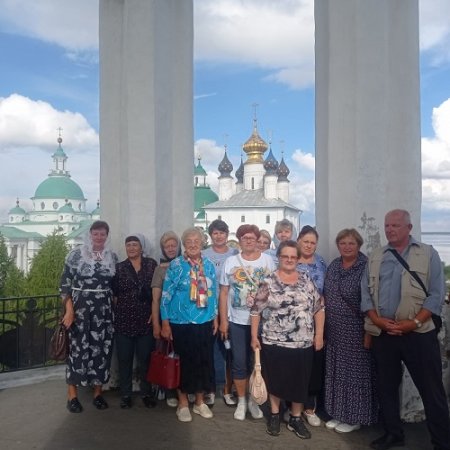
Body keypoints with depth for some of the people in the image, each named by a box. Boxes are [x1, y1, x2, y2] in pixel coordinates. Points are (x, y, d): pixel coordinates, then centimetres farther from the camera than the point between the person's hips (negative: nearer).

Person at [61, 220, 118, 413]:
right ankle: (72, 395, 14)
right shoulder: (76, 254, -4)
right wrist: (69, 309, -11)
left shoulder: (112, 257, 6)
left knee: (102, 350, 7)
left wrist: (114, 305, 7)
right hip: (80, 308, -3)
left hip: (104, 310, 3)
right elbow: (65, 283, -4)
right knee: (78, 349, 0)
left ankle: (97, 393, 21)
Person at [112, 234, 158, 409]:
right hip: (124, 320, 1)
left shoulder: (151, 264, 3)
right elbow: (114, 294, 6)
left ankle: (147, 393, 21)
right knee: (124, 359, 7)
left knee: (145, 358, 7)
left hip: (146, 319, 0)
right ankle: (126, 394, 19)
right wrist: (120, 310, -2)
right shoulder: (119, 268, 5)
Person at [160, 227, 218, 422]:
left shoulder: (208, 265, 4)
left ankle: (200, 402, 27)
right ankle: (183, 403, 23)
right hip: (181, 322, -3)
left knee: (204, 361, 10)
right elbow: (166, 294, -6)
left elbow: (213, 293, 12)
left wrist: (215, 317, 11)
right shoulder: (176, 265, -7)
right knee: (184, 362, 6)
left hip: (204, 322, 4)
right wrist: (165, 323, -8)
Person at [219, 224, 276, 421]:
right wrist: (223, 320, -1)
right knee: (239, 362, 6)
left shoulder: (268, 260, 0)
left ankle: (253, 400, 27)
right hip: (237, 321, 0)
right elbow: (224, 293, 3)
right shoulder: (231, 262, 1)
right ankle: (241, 401, 23)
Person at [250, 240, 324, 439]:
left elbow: (319, 308, 6)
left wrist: (319, 334, 2)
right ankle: (274, 414, 31)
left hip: (303, 343, 2)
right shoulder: (268, 282, -5)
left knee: (300, 381, 11)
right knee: (276, 380, 10)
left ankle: (296, 418, 29)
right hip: (274, 342, -2)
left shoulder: (306, 280, 3)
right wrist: (254, 336, -5)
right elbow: (256, 311, -3)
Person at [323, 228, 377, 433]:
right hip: (334, 331, 6)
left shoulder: (366, 267, -12)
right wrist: (325, 325, 13)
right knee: (336, 372, 14)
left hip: (356, 331, -6)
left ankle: (355, 418, 22)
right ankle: (339, 414, 30)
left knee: (355, 372, 5)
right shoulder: (333, 266, 7)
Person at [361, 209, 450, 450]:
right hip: (383, 333, 4)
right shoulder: (375, 258, 10)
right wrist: (378, 321, -8)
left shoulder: (428, 254, 1)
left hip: (419, 333, -3)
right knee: (386, 386, 14)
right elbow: (366, 294, 7)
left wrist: (414, 323, -15)